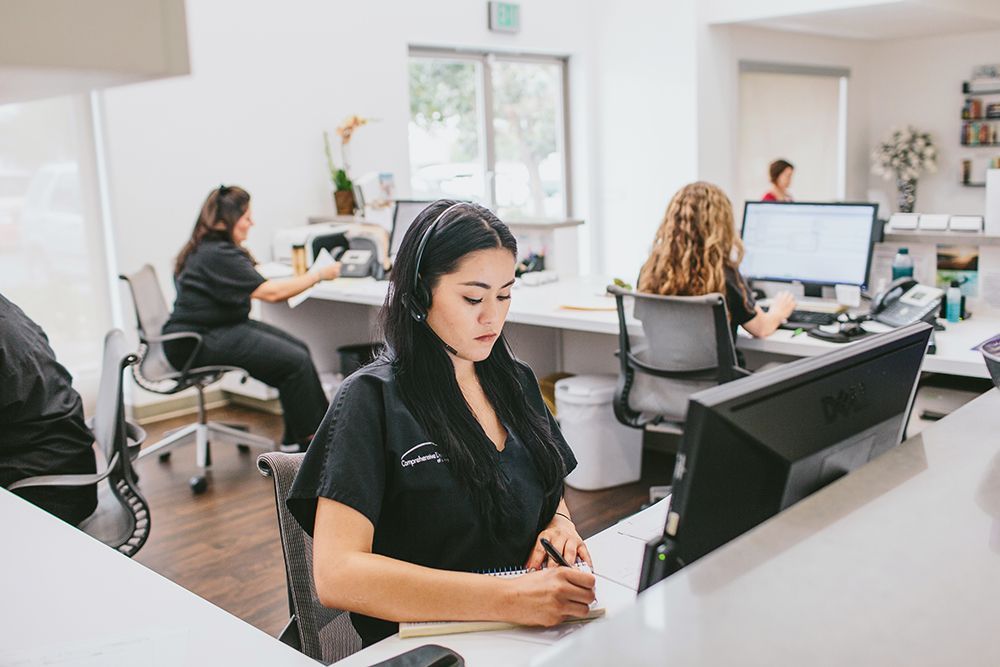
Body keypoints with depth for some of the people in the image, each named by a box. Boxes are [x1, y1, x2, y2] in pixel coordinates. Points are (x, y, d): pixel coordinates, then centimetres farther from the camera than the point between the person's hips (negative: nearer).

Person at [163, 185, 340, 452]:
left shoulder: (206, 249, 13)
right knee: (294, 361, -17)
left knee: (299, 349, -1)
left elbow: (251, 286, 18)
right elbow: (270, 292, -22)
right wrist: (318, 274, -13)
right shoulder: (218, 255, -19)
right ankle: (307, 440, -4)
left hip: (218, 328, 10)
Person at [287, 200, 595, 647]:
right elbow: (335, 575, -20)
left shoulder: (516, 381, 9)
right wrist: (509, 597, -30)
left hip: (532, 628, 6)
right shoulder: (371, 399, -11)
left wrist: (560, 524, -2)